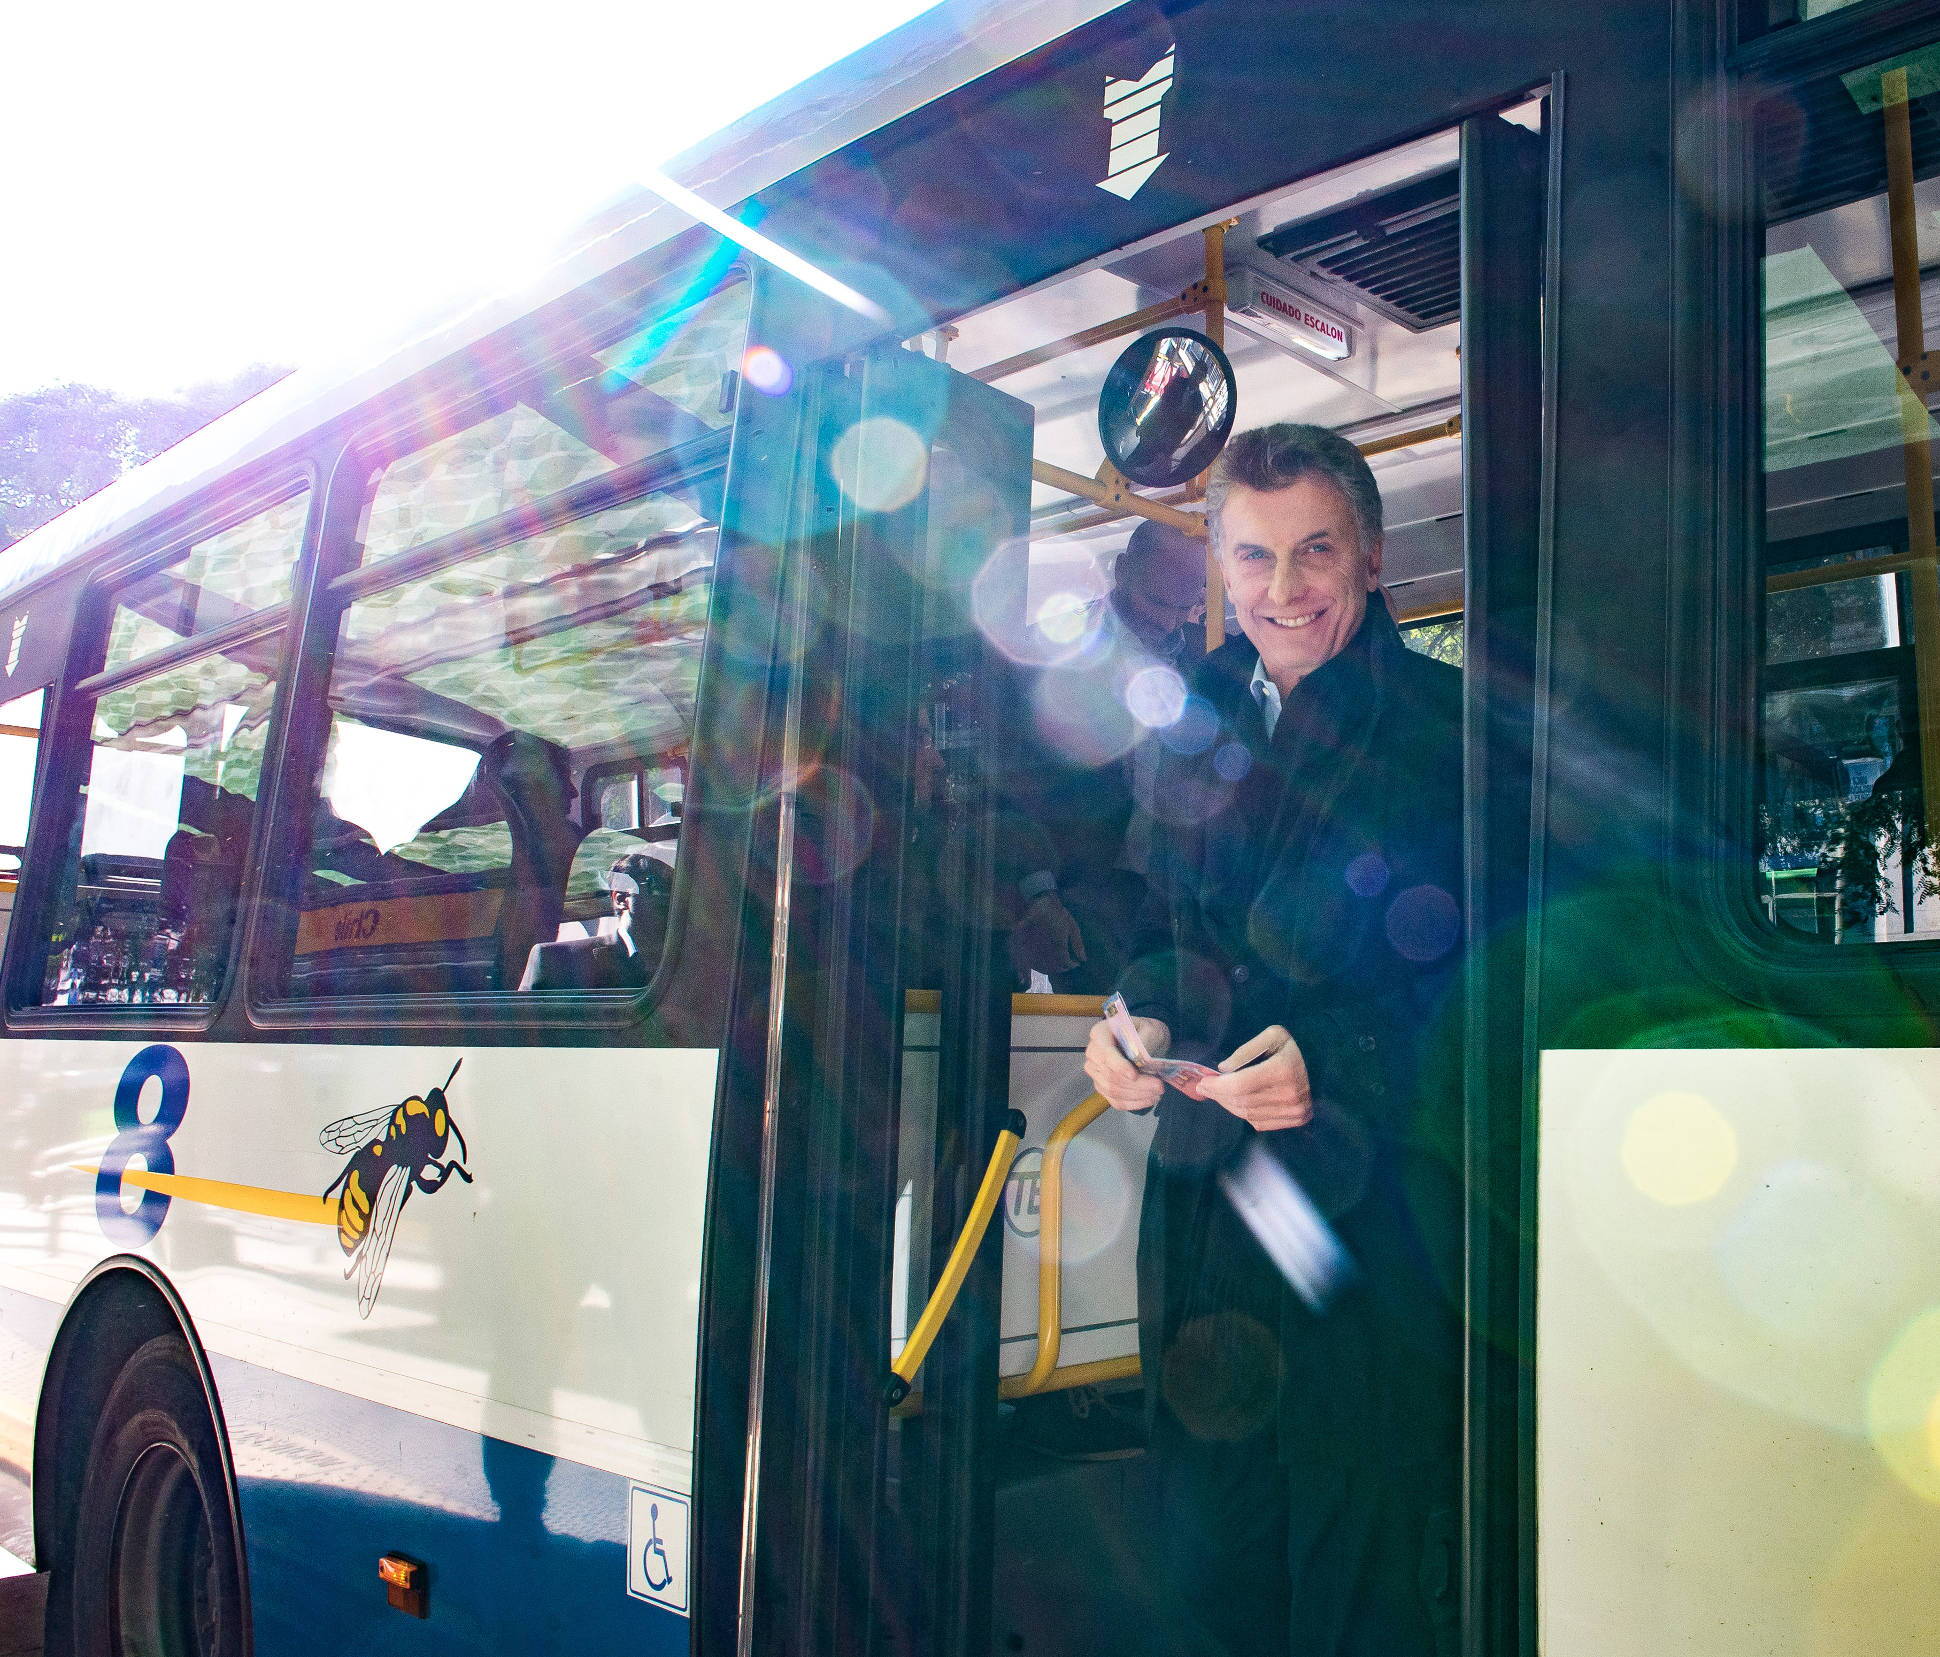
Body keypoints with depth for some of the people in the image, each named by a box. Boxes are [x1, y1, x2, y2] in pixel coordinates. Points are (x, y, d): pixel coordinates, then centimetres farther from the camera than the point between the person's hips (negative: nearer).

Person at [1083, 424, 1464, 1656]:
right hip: (1206, 1192, 5)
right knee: (1210, 1546, 16)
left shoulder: (1447, 724, -5)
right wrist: (1140, 1016, -3)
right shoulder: (1191, 722, 12)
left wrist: (1336, 1058, -21)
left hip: (1376, 1199, -5)